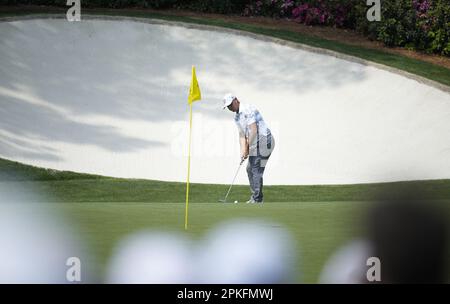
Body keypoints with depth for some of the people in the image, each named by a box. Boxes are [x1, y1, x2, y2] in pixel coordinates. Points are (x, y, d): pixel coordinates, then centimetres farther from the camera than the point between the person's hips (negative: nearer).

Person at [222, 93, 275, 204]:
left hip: (263, 140, -10)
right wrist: (243, 151, -2)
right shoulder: (237, 117, 15)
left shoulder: (248, 110, -16)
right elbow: (242, 135, 13)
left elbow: (254, 131, -21)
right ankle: (255, 196, 20)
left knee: (256, 170, -12)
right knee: (250, 169, 14)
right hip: (256, 144, 10)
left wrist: (247, 149, -15)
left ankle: (257, 199, -12)